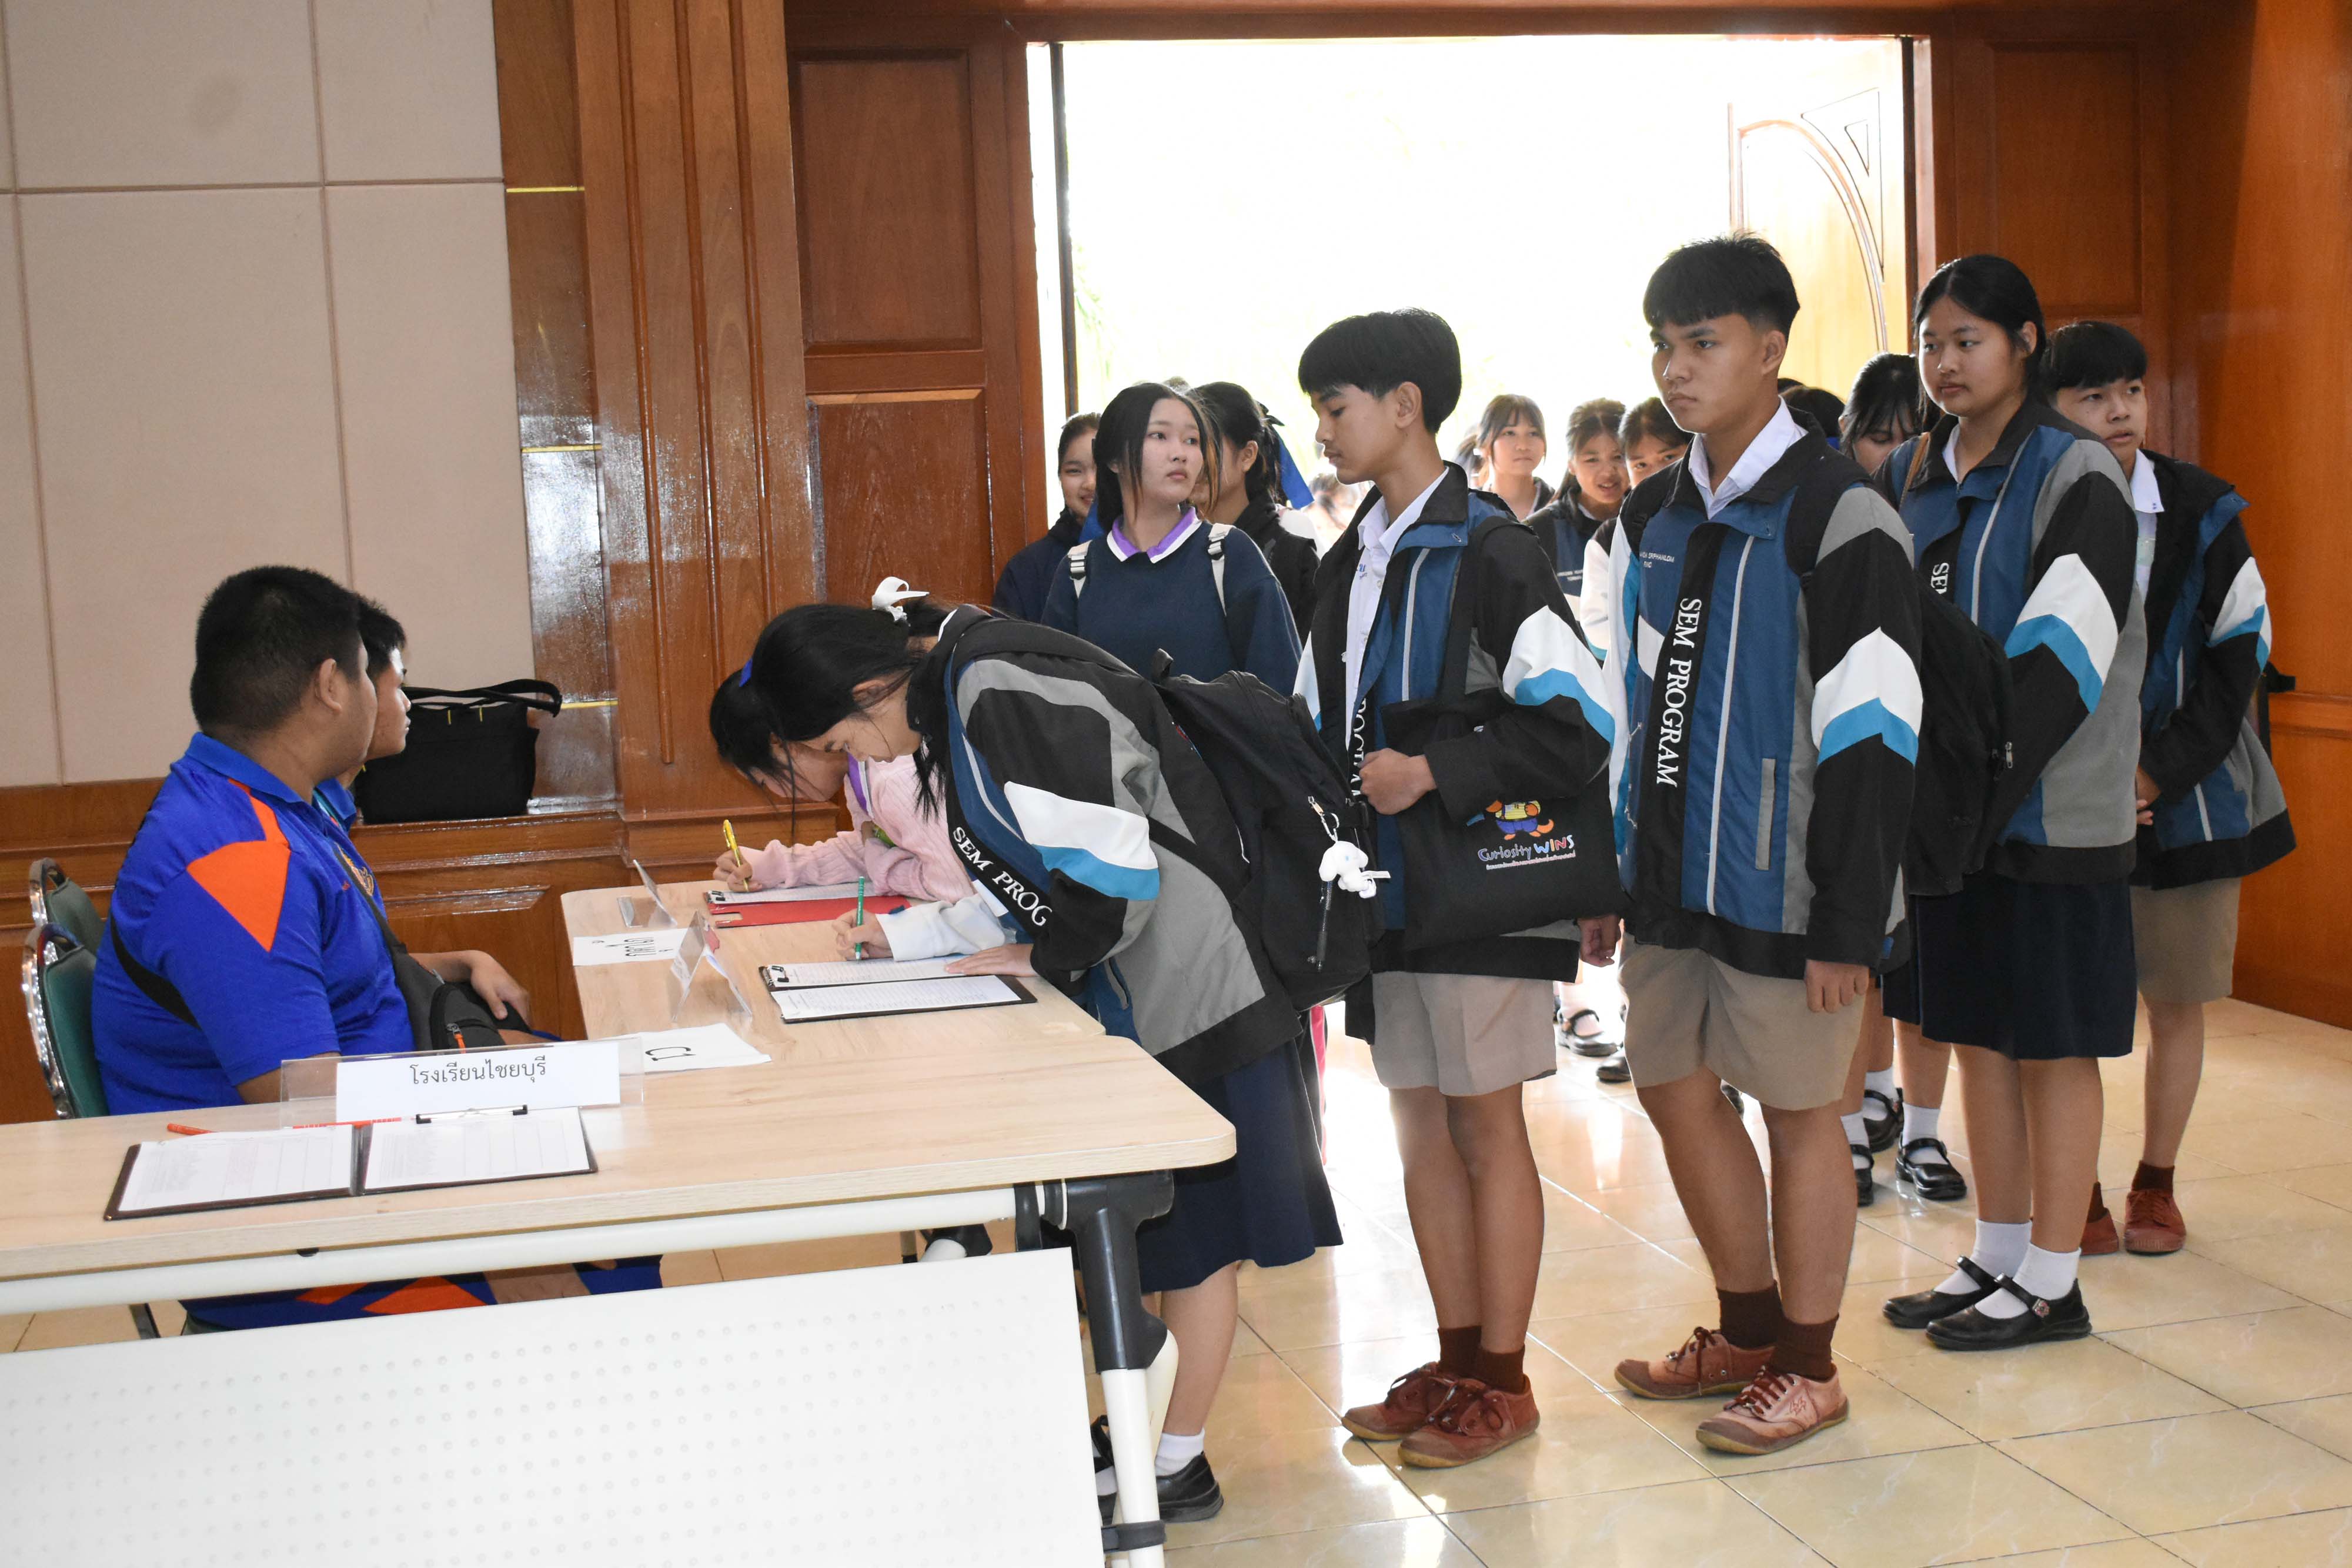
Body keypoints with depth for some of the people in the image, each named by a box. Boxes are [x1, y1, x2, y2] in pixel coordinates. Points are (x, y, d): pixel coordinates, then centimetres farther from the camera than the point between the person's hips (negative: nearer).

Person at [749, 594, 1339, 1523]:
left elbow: (1114, 864, -23)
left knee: (1192, 1228, 2)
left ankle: (1179, 1468, 13)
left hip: (1187, 986, -10)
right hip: (1117, 992, 10)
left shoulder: (1006, 697, -21)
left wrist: (1039, 958, -11)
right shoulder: (944, 709, 10)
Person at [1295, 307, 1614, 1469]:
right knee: (1421, 1122, 12)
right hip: (1387, 884, 8)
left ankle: (1503, 1383, 11)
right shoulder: (1348, 567, 13)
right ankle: (1457, 1365, 23)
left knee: (1487, 1125, 0)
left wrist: (1432, 774, -21)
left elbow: (1578, 721, -17)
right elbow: (1322, 729, 21)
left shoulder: (1486, 553, -12)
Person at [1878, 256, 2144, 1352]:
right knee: (1973, 1032, 13)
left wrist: (1977, 790, -24)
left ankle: (2051, 1285, 12)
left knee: (2052, 1046, 2)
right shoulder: (1908, 478, 10)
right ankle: (1995, 1258, 25)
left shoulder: (2077, 479, -10)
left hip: (2046, 808, -6)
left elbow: (2059, 668, -19)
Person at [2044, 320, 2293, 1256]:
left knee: (2179, 1000, 7)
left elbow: (2241, 650, -2)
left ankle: (2156, 1185, 22)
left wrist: (2163, 772, -12)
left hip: (2190, 795, 1)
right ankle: (2079, 1194, 13)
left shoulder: (2202, 512, -1)